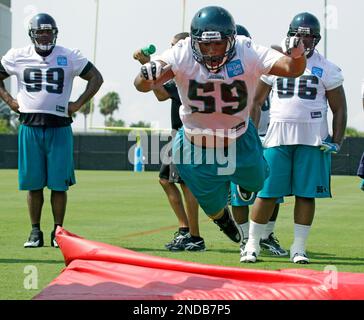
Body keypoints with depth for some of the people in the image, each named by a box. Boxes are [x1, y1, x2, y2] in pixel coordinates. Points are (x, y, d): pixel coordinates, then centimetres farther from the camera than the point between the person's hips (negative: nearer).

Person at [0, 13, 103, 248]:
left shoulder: (69, 57, 2)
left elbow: (96, 78, 7)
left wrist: (79, 104, -1)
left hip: (59, 127, -1)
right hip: (30, 126, 1)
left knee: (59, 183, -1)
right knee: (33, 182, 4)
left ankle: (58, 231, 8)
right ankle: (35, 232, 12)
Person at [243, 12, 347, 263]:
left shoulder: (325, 69, 5)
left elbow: (339, 109, 7)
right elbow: (256, 101, 14)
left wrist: (336, 142, -2)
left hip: (312, 139, 0)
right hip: (278, 136, 0)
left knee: (306, 194, 1)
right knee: (267, 193, -2)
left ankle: (299, 248, 11)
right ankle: (252, 245, 8)